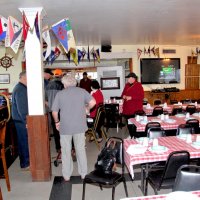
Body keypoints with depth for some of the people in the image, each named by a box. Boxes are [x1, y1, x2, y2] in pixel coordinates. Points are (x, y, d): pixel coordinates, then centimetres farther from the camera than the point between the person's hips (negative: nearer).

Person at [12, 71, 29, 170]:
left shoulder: (21, 88, 12)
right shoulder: (20, 90, -20)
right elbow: (21, 108, -24)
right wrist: (26, 121, -21)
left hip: (21, 119, 10)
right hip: (22, 120, -10)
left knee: (23, 141, 17)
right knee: (24, 141, 0)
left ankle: (25, 161, 29)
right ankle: (25, 164, 11)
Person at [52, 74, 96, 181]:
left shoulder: (60, 94, -2)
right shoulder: (82, 91, 0)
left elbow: (54, 112, -2)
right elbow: (93, 102, -11)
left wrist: (57, 122, 14)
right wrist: (85, 108, 8)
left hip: (65, 127, -1)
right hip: (80, 126, 1)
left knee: (66, 151, 11)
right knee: (81, 149, 13)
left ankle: (66, 175, 21)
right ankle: (83, 173, 22)